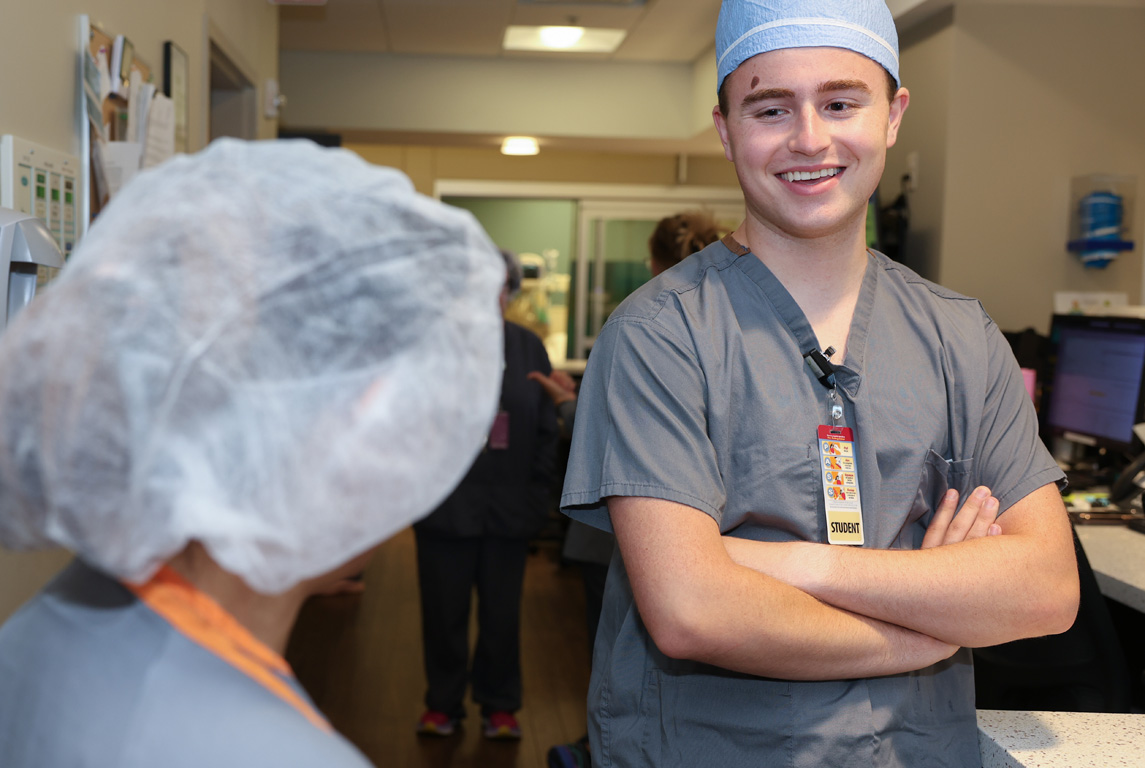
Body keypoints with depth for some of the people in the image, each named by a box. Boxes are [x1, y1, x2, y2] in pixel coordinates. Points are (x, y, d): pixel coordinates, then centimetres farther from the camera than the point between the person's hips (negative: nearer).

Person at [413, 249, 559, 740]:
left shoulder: (528, 347, 8)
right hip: (445, 506, -2)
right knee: (444, 611, 7)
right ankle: (443, 703, 24)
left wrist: (538, 493, 3)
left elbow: (546, 427, 9)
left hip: (509, 507, 2)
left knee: (502, 612, 9)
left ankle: (500, 705, 24)